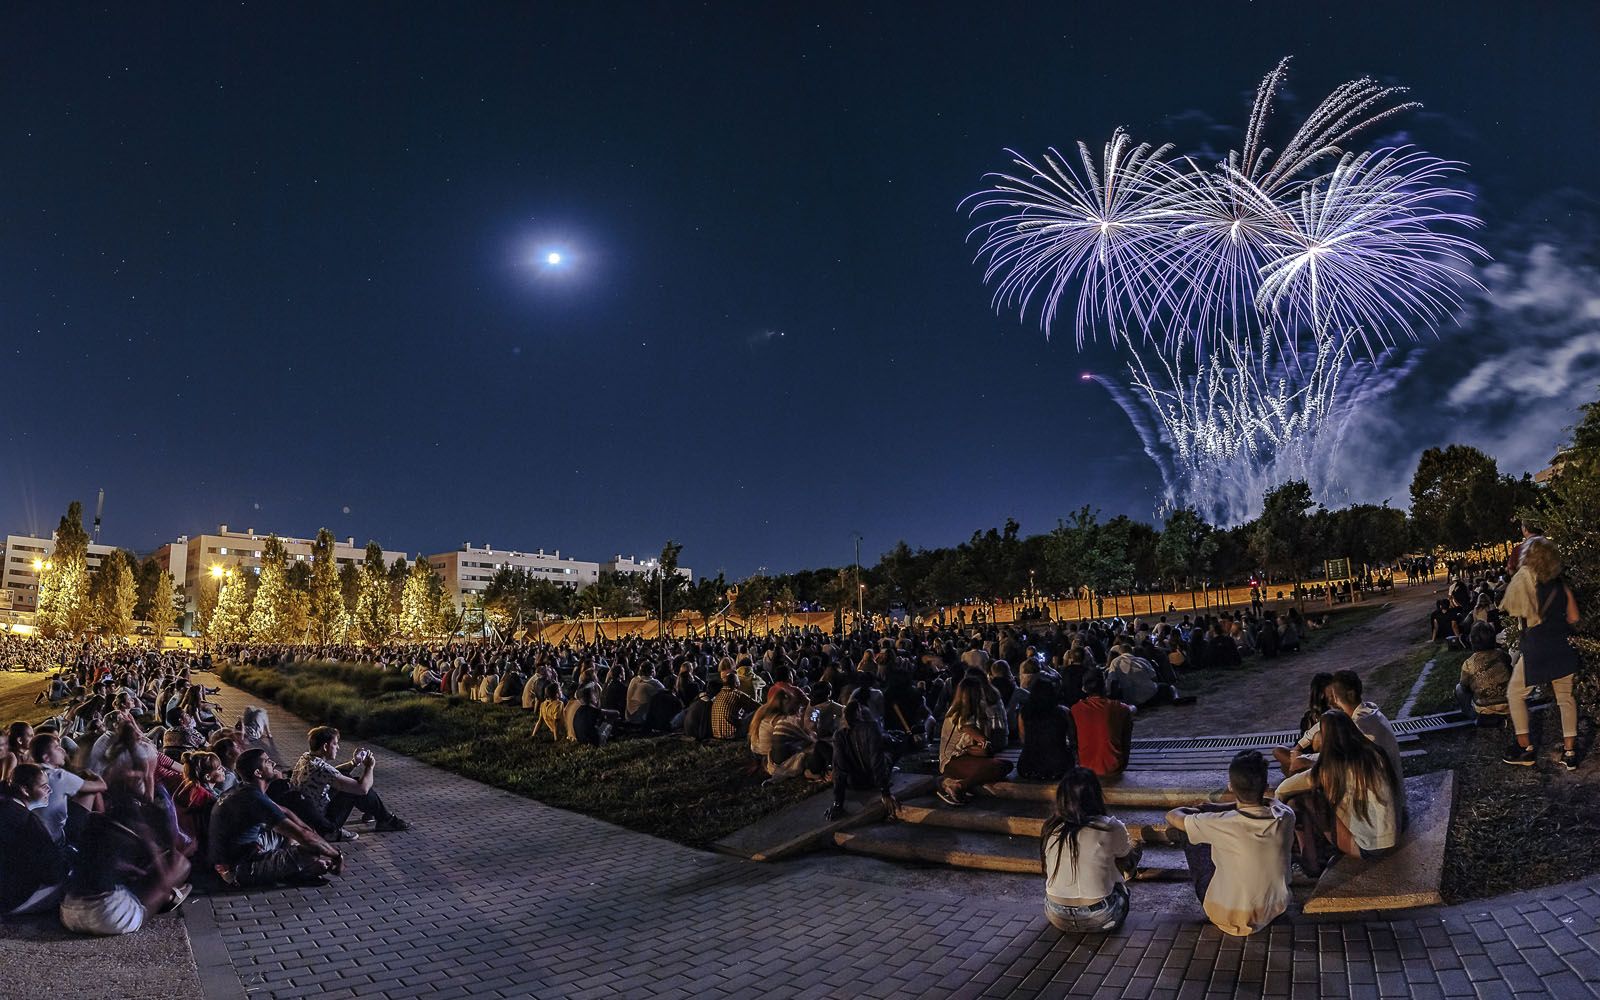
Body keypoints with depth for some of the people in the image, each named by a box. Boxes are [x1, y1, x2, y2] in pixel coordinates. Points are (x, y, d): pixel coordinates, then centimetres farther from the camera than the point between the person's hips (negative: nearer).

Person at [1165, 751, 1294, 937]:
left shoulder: (1223, 824, -28)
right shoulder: (1285, 817, -19)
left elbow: (1173, 816, -10)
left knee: (1192, 835, 9)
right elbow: (1267, 802, 7)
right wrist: (1219, 808, 9)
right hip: (1275, 910, 4)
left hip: (1229, 917, -4)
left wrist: (1193, 810, 12)